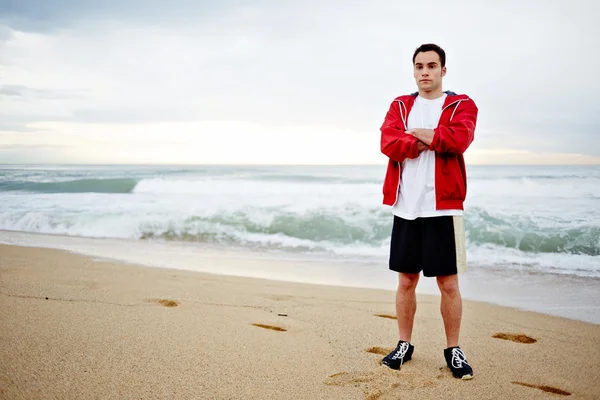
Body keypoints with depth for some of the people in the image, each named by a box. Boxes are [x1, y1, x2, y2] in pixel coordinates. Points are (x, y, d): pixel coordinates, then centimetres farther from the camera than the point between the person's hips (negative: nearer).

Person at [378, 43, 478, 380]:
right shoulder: (400, 106, 11)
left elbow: (458, 138, -18)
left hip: (444, 208, -2)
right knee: (406, 281, 10)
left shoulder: (462, 105, 3)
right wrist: (434, 140, -11)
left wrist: (415, 134, -8)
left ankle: (454, 350, 19)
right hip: (406, 208, 3)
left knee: (449, 283, 4)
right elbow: (389, 143, -7)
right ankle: (404, 344, 24)